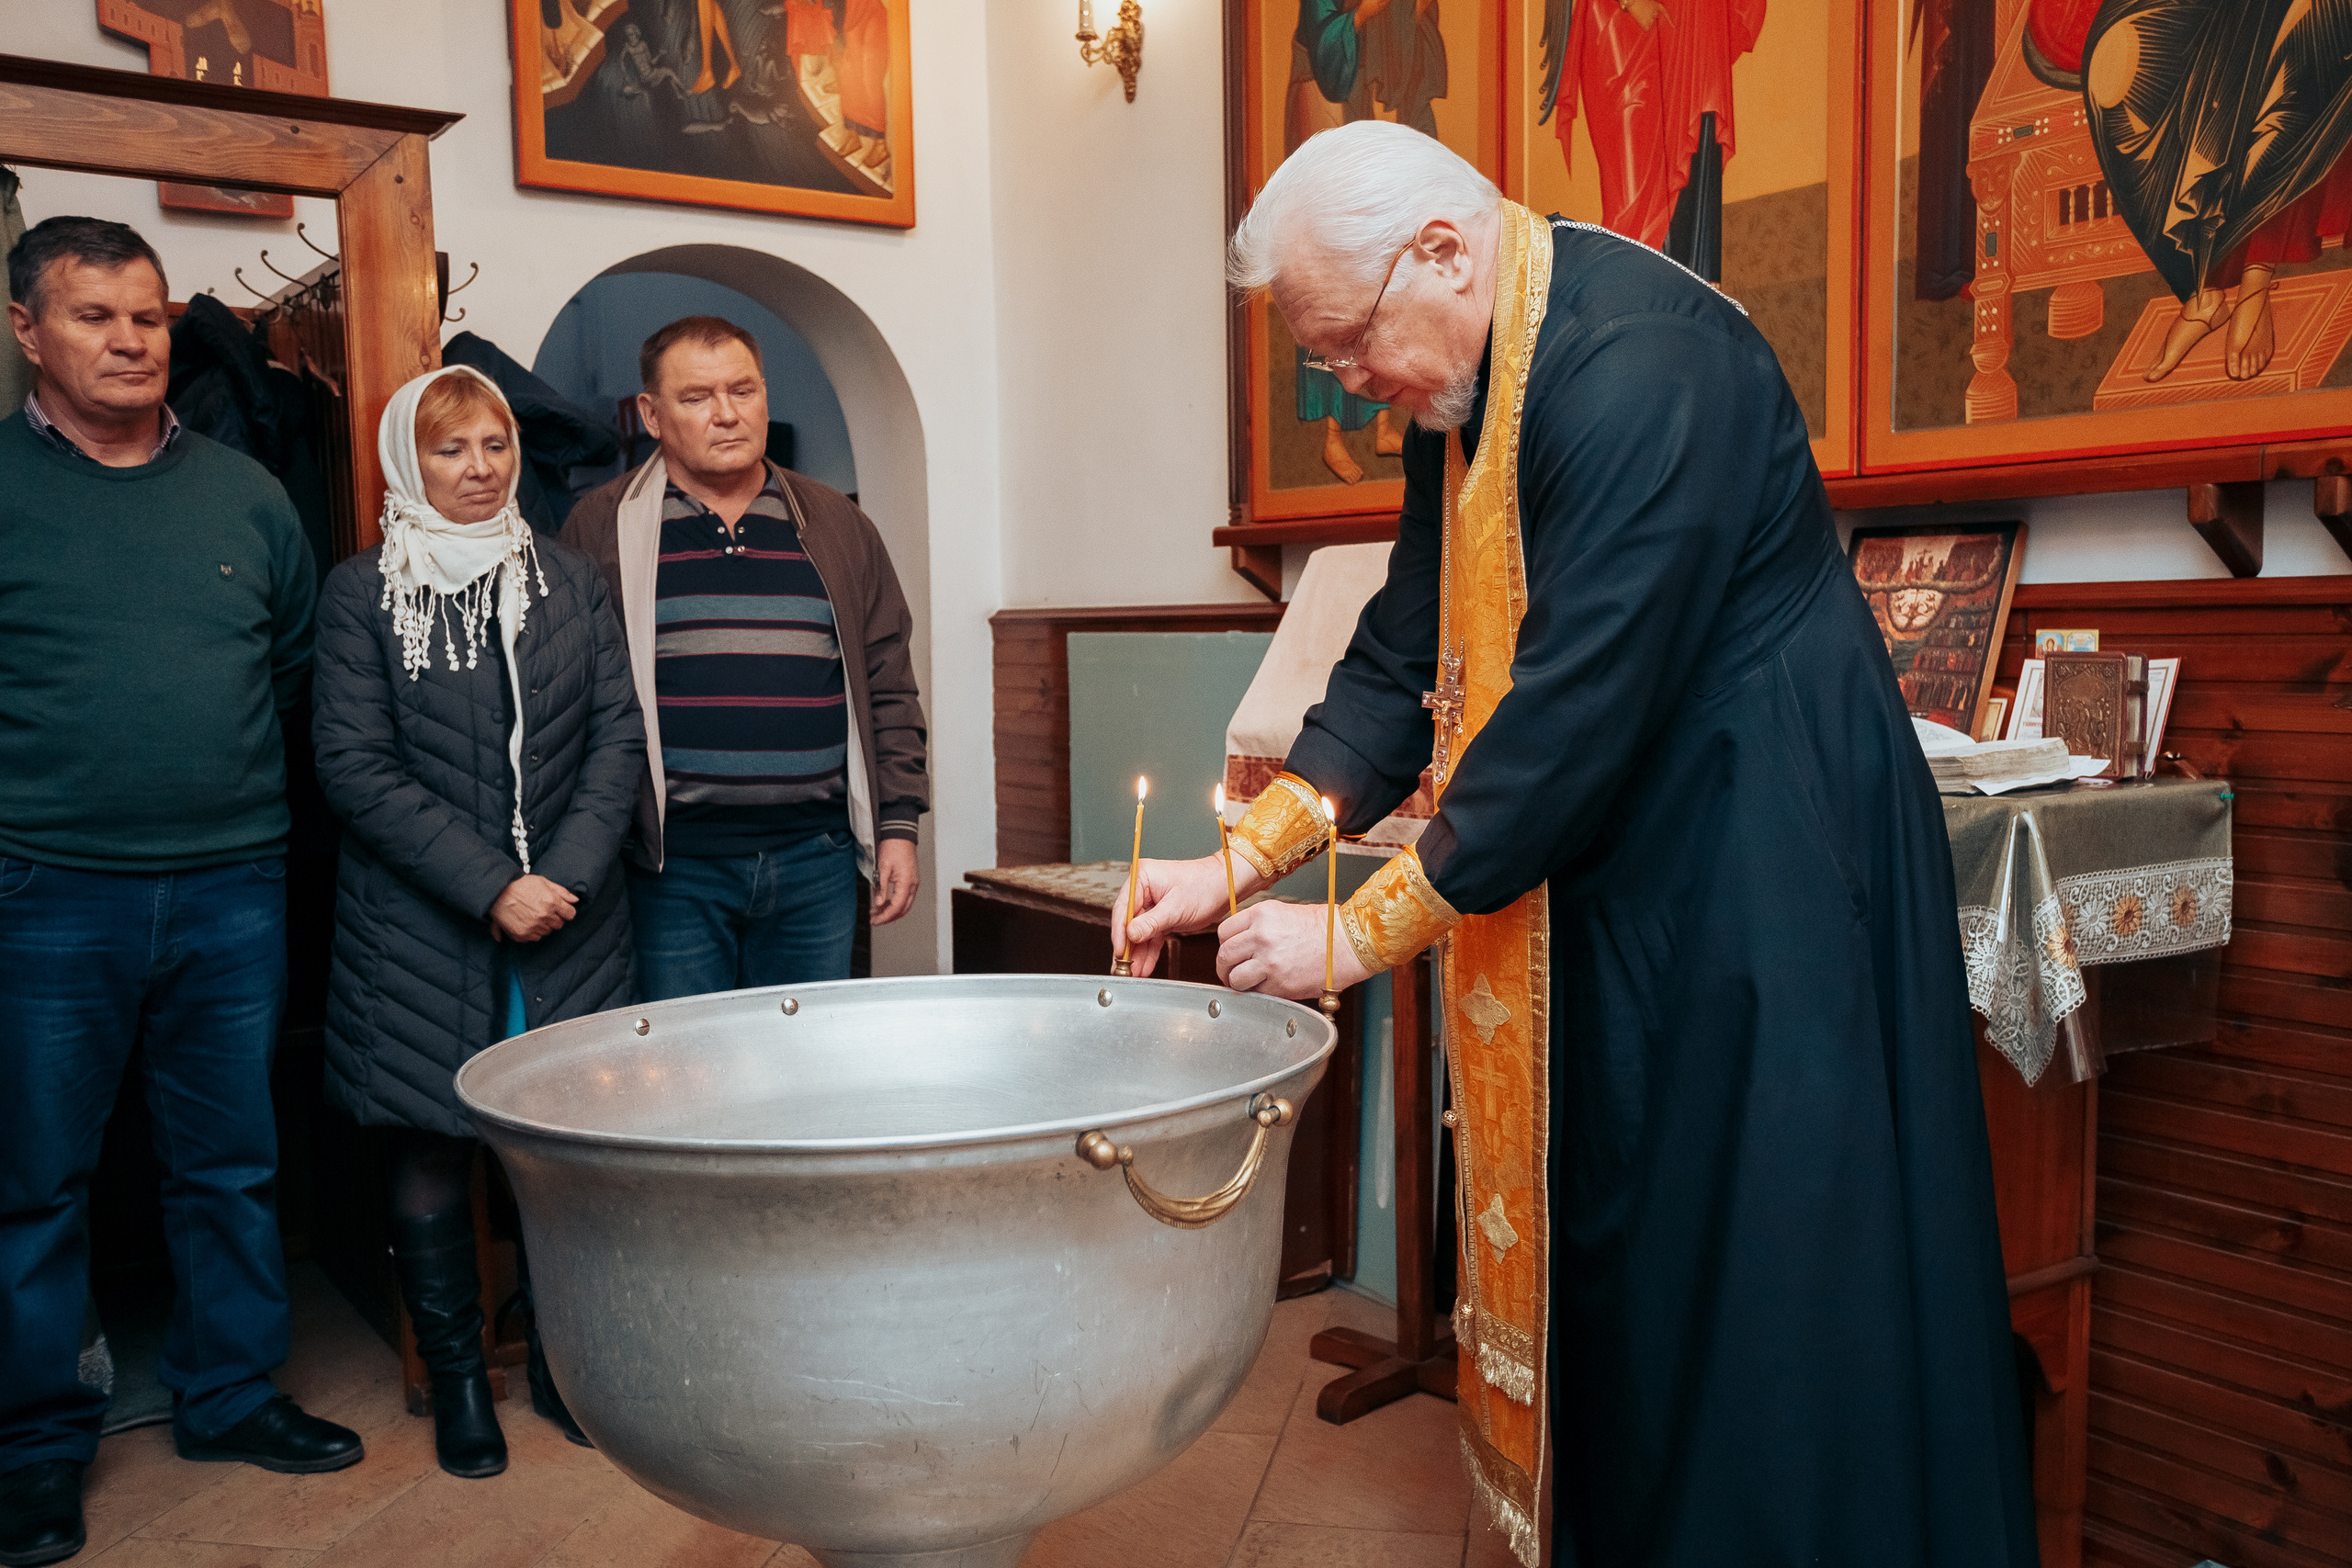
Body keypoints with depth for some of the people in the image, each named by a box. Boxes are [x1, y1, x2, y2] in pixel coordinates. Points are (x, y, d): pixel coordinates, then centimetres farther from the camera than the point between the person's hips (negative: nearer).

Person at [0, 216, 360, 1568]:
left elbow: (301, 663, 16)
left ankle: (230, 1396, 29)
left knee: (233, 1165, 13)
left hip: (234, 892, 3)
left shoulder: (246, 493, 8)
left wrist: (221, 767, 8)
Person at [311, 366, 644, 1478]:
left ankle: (559, 1357, 24)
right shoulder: (362, 592, 1)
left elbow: (619, 734, 4)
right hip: (420, 926, -2)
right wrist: (491, 887, -14)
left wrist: (567, 873, -10)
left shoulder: (570, 581, 9)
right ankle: (455, 1377, 22)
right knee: (430, 1148, 5)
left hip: (568, 918, 2)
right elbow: (355, 765, -7)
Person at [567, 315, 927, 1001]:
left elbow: (887, 686, 12)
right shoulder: (602, 528, 2)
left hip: (816, 863, 3)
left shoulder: (838, 526, 11)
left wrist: (898, 825, 6)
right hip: (671, 867, -2)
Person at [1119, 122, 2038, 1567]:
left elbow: (1578, 713, -25)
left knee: (1755, 1292, 1)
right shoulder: (1464, 397, 7)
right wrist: (1238, 866, 2)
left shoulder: (1640, 365, -23)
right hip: (1611, 862, 9)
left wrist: (1355, 936, -18)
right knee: (1596, 1251, 15)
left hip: (1761, 865, -9)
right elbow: (1403, 661, 11)